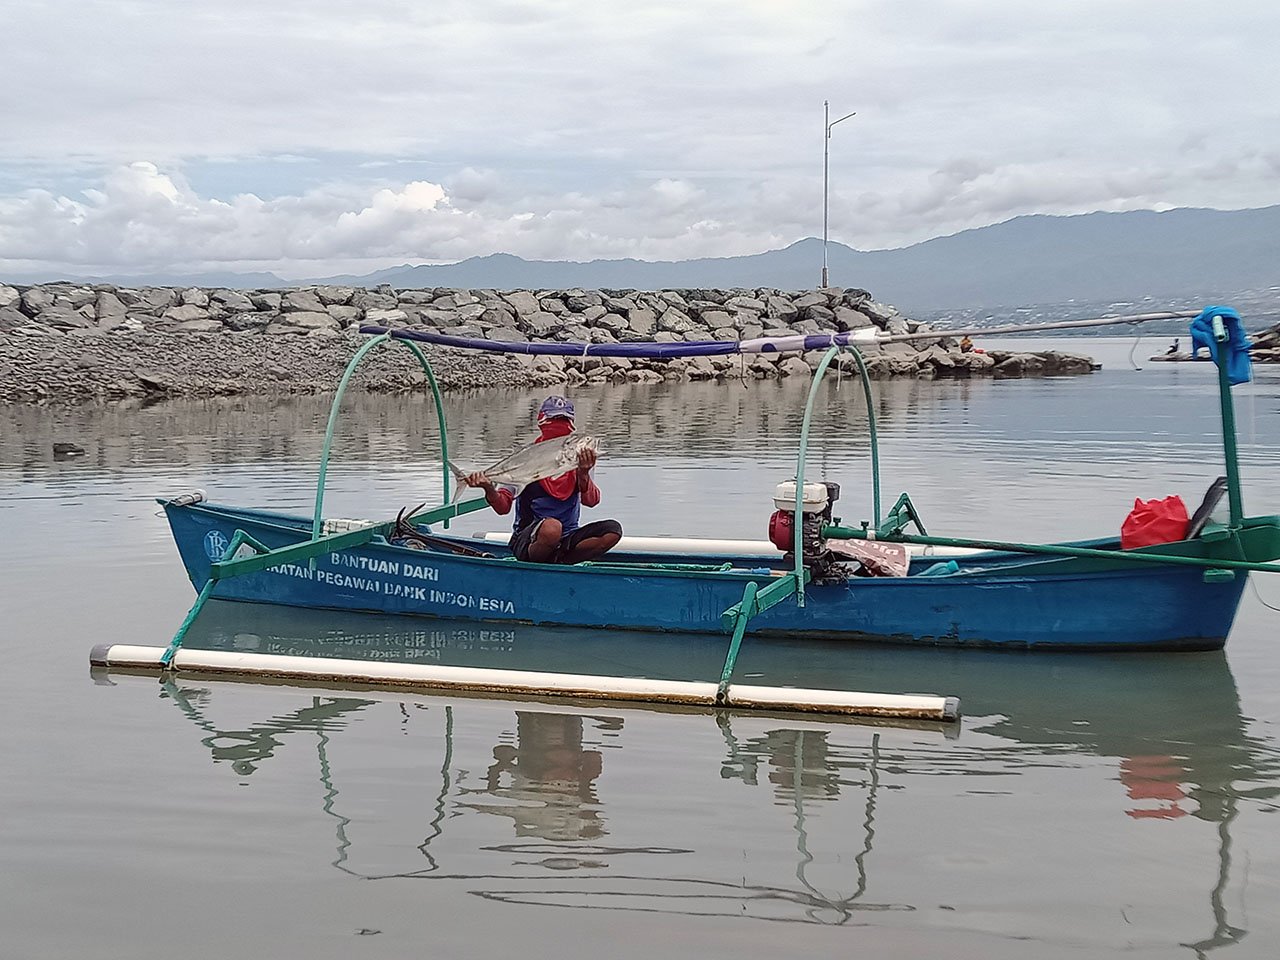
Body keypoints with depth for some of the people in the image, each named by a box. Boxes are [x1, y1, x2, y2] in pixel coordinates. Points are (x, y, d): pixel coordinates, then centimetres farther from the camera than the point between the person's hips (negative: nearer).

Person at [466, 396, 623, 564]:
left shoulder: (579, 459, 7)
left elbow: (591, 501, -8)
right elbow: (503, 507, -6)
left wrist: (583, 473, -27)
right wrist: (488, 488, -27)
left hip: (565, 540, 3)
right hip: (528, 540, -3)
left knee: (613, 530, -20)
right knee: (551, 526, -38)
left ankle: (556, 561, -15)